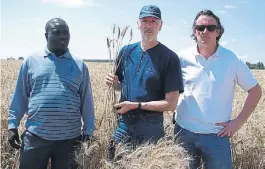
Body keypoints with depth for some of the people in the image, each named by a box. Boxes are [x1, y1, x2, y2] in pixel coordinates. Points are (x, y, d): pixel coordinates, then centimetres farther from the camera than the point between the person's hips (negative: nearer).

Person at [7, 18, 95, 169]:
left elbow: (87, 100, 6)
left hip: (69, 138, 0)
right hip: (35, 136, 0)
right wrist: (13, 125, 5)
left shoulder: (80, 65, 4)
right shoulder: (31, 61, 4)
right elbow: (20, 96, 8)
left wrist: (88, 130, 4)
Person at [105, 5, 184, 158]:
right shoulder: (127, 51, 4)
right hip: (123, 126, 4)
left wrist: (136, 105, -17)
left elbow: (171, 104, -13)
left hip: (151, 130, -4)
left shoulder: (169, 58, -11)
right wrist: (113, 82, -6)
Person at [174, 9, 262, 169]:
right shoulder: (183, 58, -3)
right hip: (184, 132, 2)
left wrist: (239, 122, -2)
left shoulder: (232, 59, -5)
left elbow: (255, 90, 3)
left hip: (216, 135, -1)